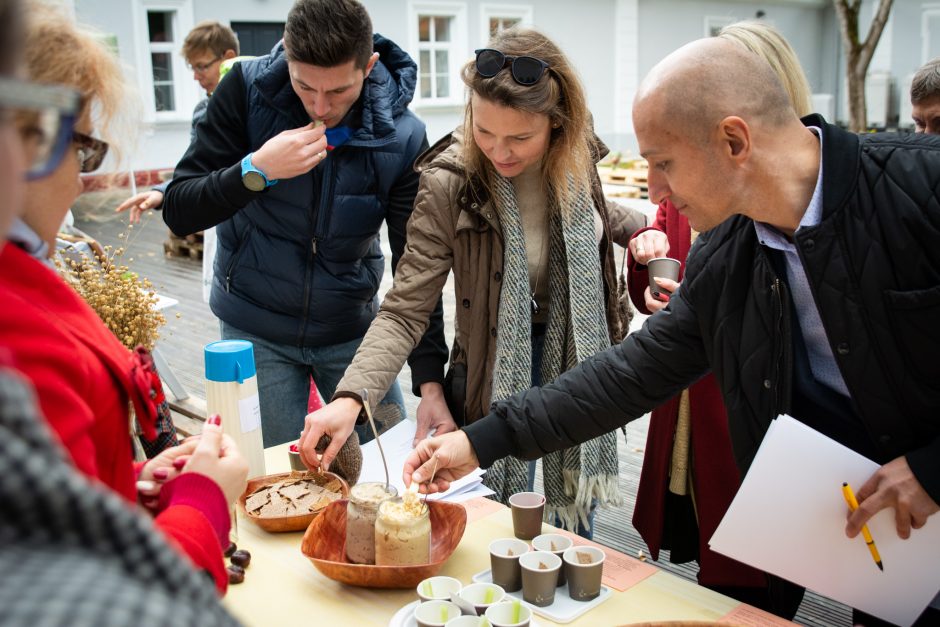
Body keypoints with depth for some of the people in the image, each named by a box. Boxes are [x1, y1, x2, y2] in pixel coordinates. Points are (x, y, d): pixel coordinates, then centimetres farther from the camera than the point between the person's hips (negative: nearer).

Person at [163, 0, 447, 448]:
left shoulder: (402, 137, -15)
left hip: (352, 328, 1)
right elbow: (178, 213, -13)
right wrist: (257, 170, -30)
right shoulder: (247, 89, -15)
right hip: (256, 330, 0)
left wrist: (430, 380, -21)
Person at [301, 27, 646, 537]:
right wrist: (349, 398, -35)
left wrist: (645, 228, -4)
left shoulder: (576, 156, -10)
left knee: (575, 514, 19)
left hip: (577, 351, 4)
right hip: (493, 370, -4)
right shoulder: (448, 183, -24)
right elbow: (404, 311, -23)